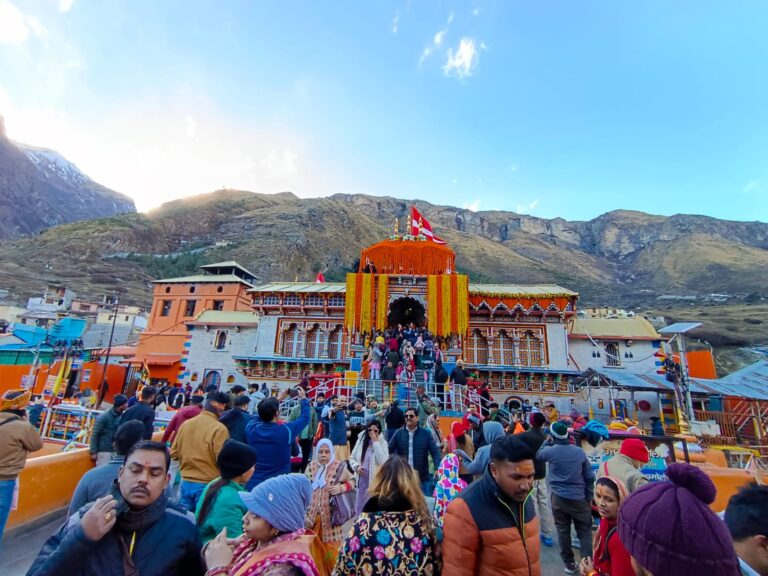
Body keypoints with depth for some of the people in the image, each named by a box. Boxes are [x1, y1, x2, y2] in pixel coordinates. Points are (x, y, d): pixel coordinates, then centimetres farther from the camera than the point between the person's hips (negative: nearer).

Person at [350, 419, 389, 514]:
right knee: (360, 507, 17)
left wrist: (376, 442, -22)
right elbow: (352, 458, 7)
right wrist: (356, 466, -13)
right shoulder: (361, 440, 0)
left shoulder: (383, 443, -8)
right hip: (361, 480, 3)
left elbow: (383, 462, -22)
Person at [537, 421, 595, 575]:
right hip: (579, 498, 1)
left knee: (563, 531, 12)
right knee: (585, 532, 12)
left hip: (559, 498, -1)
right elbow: (590, 477, 3)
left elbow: (538, 455, 13)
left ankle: (569, 563, 20)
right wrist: (589, 497, 13)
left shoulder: (551, 451, -10)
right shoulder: (579, 451, -3)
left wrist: (547, 441, 18)